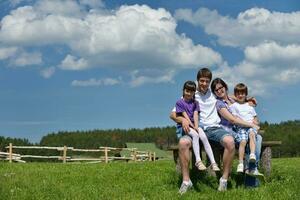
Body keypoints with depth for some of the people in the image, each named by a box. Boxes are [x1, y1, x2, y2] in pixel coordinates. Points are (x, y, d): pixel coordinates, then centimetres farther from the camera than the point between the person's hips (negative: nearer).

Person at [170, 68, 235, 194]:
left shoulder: (214, 94, 20)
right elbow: (172, 114, 9)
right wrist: (182, 120, -12)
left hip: (214, 128, 1)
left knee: (230, 141, -33)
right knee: (183, 142, -35)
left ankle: (224, 179, -20)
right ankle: (186, 181, -24)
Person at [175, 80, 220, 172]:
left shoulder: (195, 103, 17)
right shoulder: (179, 102, 3)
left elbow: (195, 115, 2)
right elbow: (185, 116, -7)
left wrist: (196, 126, -14)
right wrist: (193, 127, -16)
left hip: (194, 125, 4)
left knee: (204, 137, -25)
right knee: (195, 135, -35)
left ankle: (213, 162, -32)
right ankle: (198, 161, -40)